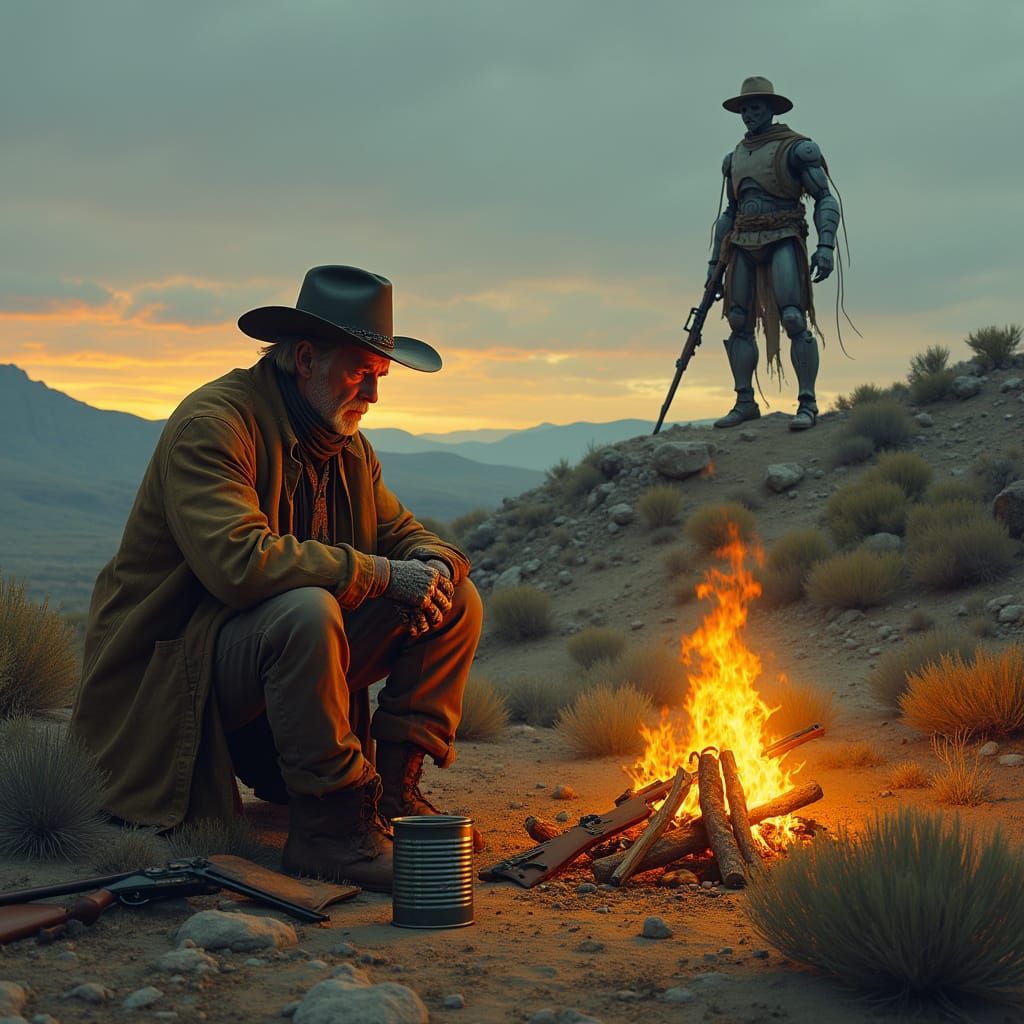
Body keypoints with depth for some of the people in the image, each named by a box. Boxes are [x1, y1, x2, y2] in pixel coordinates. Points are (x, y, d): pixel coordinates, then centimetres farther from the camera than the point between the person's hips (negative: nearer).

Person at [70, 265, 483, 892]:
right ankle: (329, 829, -27)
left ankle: (393, 785, -2)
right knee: (305, 612, -39)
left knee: (456, 600, 0)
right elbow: (239, 562, -32)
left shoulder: (348, 445, 10)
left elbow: (404, 532, 15)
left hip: (287, 654, 9)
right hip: (173, 670, -8)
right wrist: (381, 574, -26)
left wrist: (434, 566, -12)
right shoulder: (212, 424, -18)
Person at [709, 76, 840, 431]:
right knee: (738, 322, 3)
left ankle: (807, 403, -12)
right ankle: (745, 403, 9)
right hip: (743, 245, 6)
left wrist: (826, 246, -17)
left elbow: (825, 199, -4)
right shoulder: (735, 157, 17)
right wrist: (715, 261, 20)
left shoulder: (796, 148, -1)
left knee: (794, 320, -14)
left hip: (782, 242, -6)